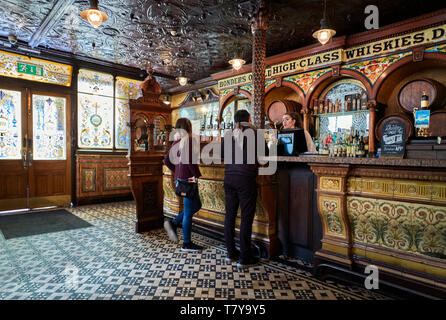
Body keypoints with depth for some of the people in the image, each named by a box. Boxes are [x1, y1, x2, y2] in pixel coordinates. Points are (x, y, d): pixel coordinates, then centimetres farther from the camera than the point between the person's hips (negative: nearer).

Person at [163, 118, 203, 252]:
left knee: (197, 205, 22)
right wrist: (197, 175, -17)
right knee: (188, 212, 3)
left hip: (179, 179, 8)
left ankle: (173, 223, 14)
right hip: (188, 179, -8)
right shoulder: (190, 140, -12)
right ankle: (187, 244, 15)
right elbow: (190, 159, -26)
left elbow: (167, 160, 13)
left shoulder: (176, 142, 10)